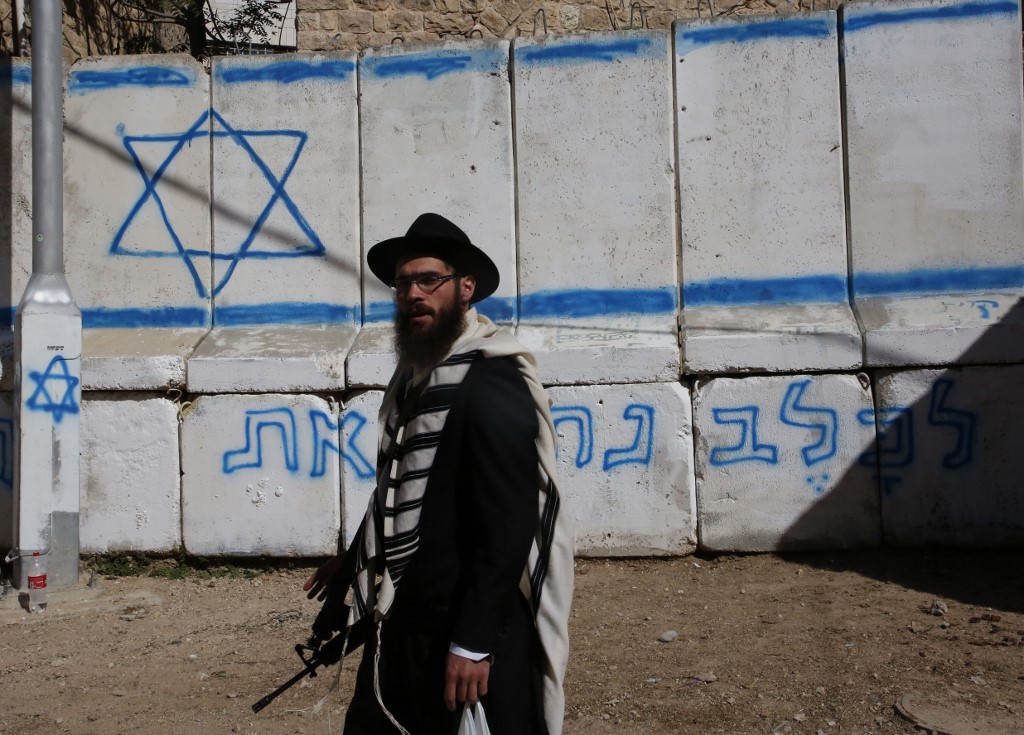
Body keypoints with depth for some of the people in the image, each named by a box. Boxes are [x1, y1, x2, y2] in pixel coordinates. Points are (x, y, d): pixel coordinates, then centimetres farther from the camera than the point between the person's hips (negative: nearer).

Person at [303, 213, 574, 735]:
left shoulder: (494, 386, -20)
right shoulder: (416, 375, 8)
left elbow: (508, 528, -23)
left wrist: (474, 644, -22)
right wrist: (354, 561, 22)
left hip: (469, 632, -8)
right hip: (401, 621, 8)